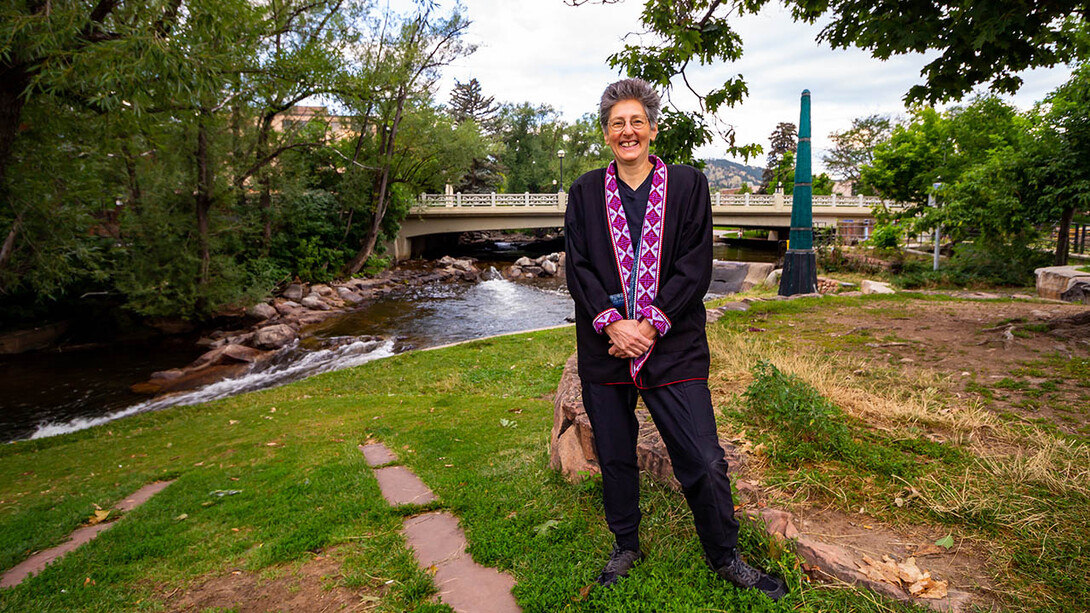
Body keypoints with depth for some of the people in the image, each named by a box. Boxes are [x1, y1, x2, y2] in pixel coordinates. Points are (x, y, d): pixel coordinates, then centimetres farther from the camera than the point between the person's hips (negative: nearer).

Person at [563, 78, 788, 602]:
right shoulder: (585, 192, 9)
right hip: (604, 347, 2)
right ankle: (626, 546, 36)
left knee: (704, 463, 0)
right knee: (615, 459, 13)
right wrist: (611, 322, -13)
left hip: (672, 346, -1)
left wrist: (651, 324, -13)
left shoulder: (688, 184, 4)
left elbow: (696, 266, -3)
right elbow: (577, 266, 1)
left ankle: (724, 558, 25)